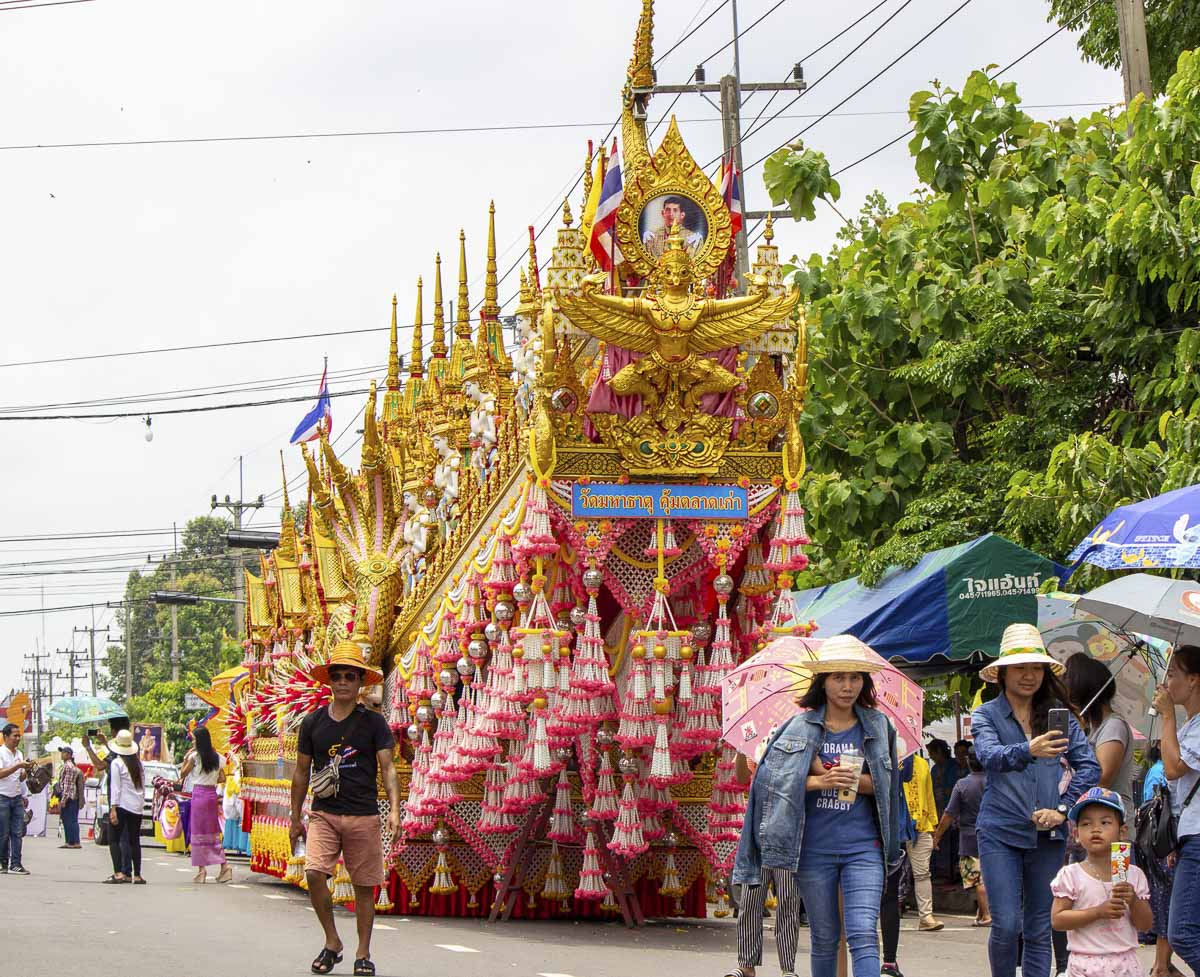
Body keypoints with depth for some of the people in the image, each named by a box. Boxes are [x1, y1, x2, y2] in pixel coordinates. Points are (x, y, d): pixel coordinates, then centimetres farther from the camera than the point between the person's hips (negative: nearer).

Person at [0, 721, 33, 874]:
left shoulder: (19, 753, 12)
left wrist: (27, 770, -3)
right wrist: (18, 765, -21)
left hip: (17, 798, 6)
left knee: (17, 832, -1)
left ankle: (15, 864, -2)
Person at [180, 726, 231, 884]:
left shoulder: (195, 756, -8)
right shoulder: (217, 757, 6)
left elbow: (182, 774, 0)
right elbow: (222, 778, 7)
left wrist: (185, 758, 6)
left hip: (199, 793, -5)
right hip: (212, 794, 5)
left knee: (198, 831, 1)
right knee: (214, 831, 11)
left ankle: (201, 869, -1)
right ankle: (224, 865, 1)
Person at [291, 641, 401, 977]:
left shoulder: (374, 723, 2)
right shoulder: (313, 723, 8)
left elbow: (387, 767, -3)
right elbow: (301, 772, 15)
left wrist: (394, 809, -17)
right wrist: (295, 819, 15)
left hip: (363, 815, -1)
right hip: (323, 813, 1)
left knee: (364, 886, 3)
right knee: (314, 873, -18)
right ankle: (332, 943, 0)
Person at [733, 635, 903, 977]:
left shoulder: (877, 725, 5)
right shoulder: (801, 727, 0)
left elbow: (884, 785, 5)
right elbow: (770, 778, -7)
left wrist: (853, 780, -13)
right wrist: (821, 782, -20)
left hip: (862, 848, 0)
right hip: (814, 849, 0)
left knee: (863, 935, -13)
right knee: (824, 938, 10)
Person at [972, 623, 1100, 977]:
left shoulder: (1058, 715, 8)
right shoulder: (986, 715, 1)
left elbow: (1089, 766, 5)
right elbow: (989, 756, -19)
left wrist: (1063, 808, -7)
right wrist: (1028, 750, -38)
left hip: (1047, 834, 2)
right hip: (1000, 831, -2)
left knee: (1040, 930, 5)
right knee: (1006, 925, -8)